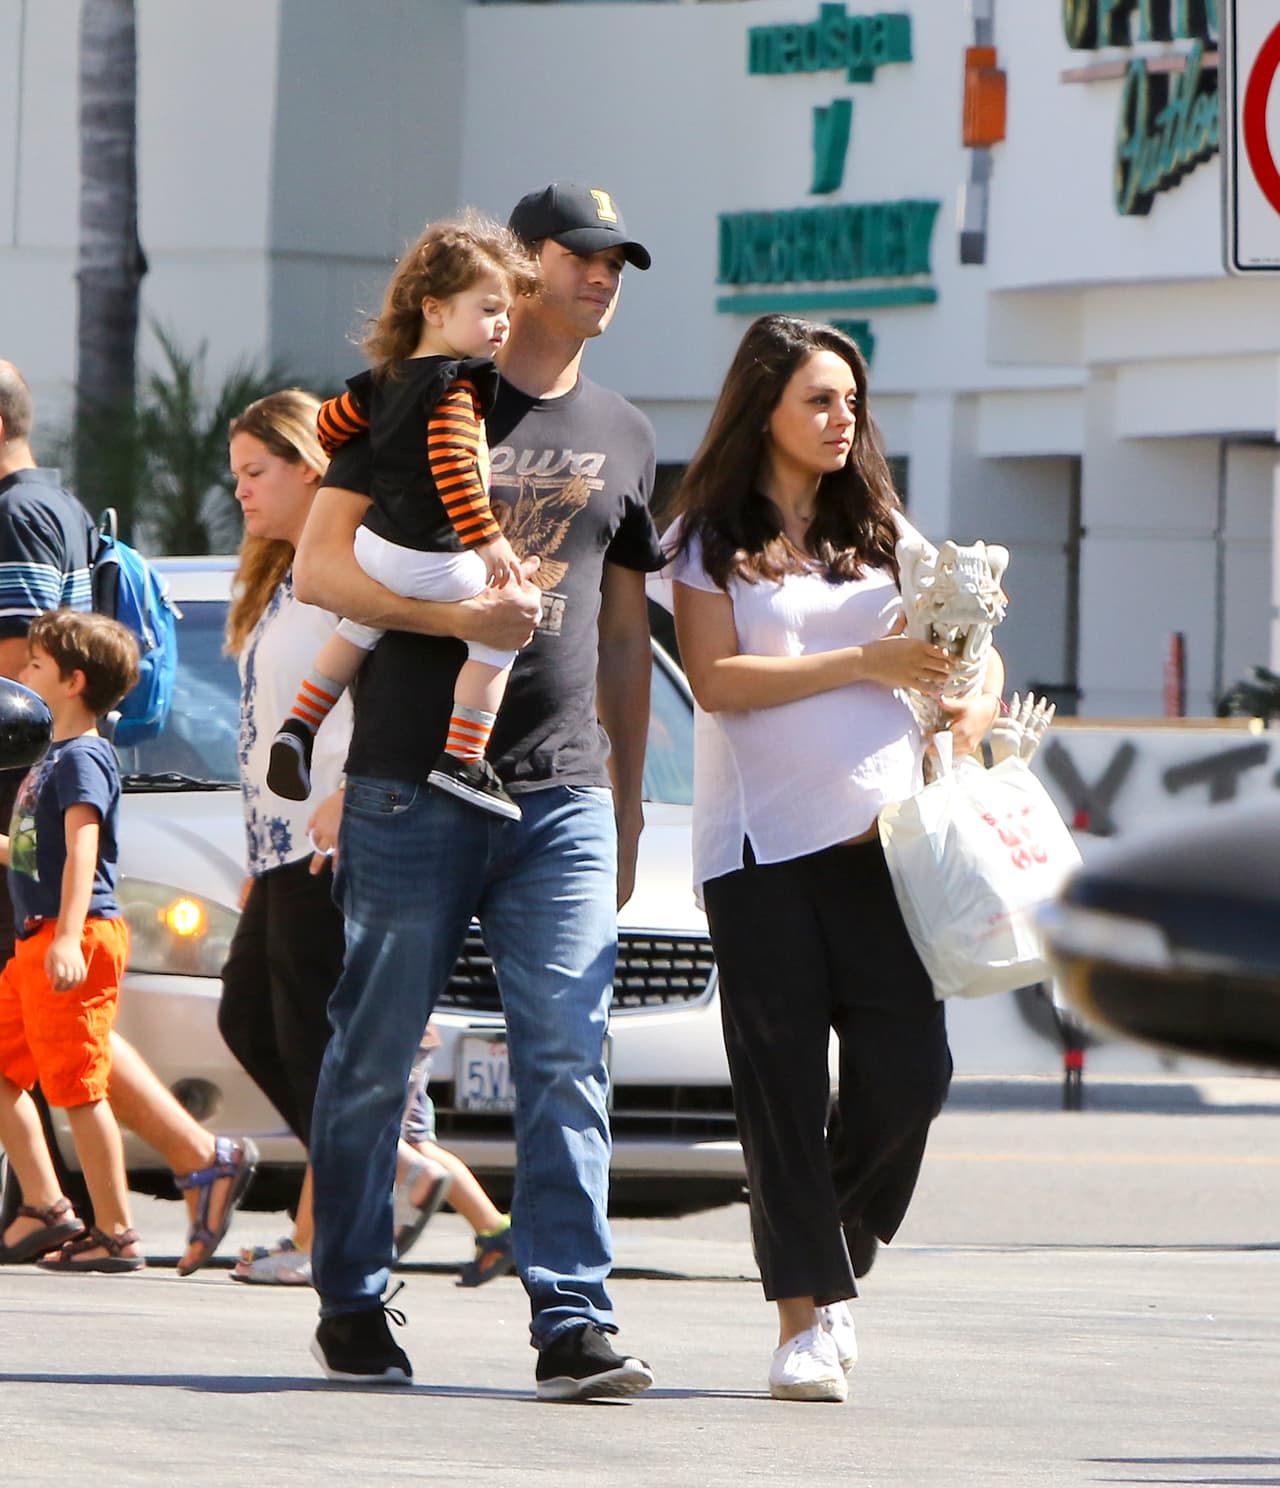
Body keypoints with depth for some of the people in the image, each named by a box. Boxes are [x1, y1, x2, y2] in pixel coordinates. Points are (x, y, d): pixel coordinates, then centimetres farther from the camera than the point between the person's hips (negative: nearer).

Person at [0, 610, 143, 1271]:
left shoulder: (82, 758, -12)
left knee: (79, 1087, -8)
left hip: (79, 937, -10)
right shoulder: (55, 757, 18)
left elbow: (81, 850, -24)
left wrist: (68, 937, -34)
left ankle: (116, 1234, -5)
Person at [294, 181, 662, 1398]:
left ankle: (572, 1324, -12)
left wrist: (628, 794, 19)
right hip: (410, 789, -3)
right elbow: (320, 568, -3)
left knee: (566, 1059, -8)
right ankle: (350, 1308, 15)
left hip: (563, 796, 3)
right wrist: (457, 614, -17)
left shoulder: (620, 435, 17)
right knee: (373, 1057, 2)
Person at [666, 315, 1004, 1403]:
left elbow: (976, 656, 15)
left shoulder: (882, 530, 17)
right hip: (763, 843, -3)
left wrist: (967, 726, -6)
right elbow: (716, 679, -7)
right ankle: (804, 1312, -2)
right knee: (784, 1080, -5)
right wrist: (866, 664, -12)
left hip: (883, 833, 3)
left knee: (909, 1067, -7)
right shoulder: (709, 539, 6)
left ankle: (832, 1257, 17)